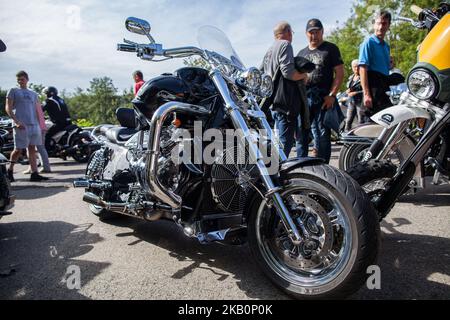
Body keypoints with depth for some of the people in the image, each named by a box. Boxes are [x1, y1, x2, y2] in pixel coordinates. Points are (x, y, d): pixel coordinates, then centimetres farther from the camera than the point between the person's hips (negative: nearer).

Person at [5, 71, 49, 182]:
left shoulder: (33, 94, 20)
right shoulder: (13, 91, 7)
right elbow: (8, 108, -1)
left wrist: (39, 124, 11)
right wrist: (16, 121, -14)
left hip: (34, 124, 4)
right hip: (21, 125, -4)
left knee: (32, 149, 2)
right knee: (18, 149, -3)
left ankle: (34, 174, 1)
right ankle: (10, 170, 17)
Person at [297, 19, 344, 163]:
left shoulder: (330, 48, 6)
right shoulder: (302, 53, 21)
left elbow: (339, 73, -2)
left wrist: (331, 95, -13)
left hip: (324, 98, -5)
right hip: (303, 98, 5)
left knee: (323, 134, -5)